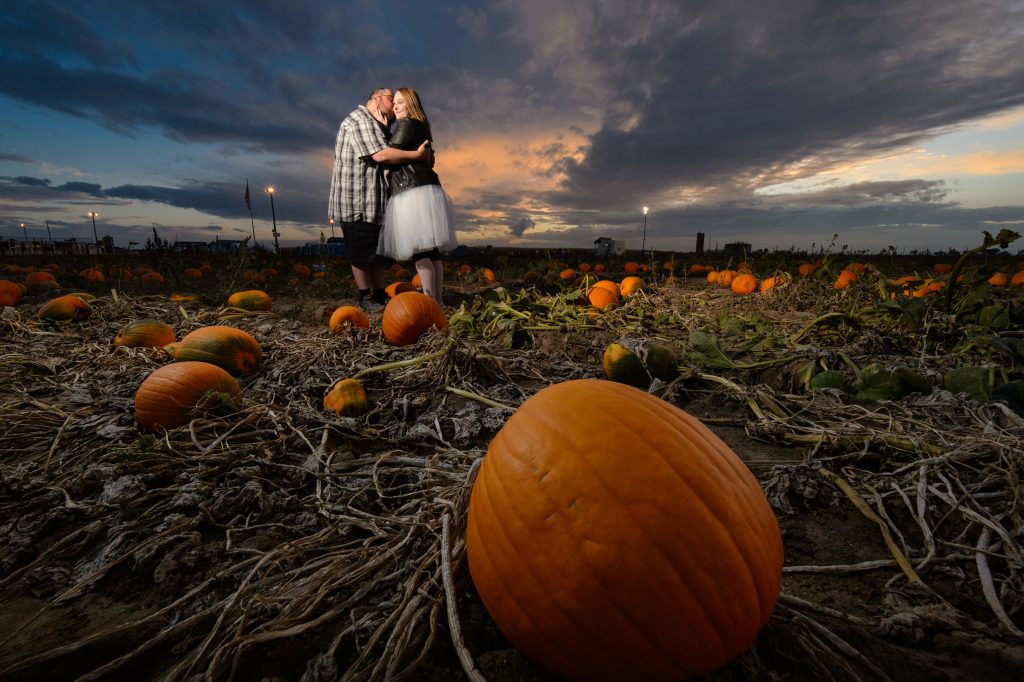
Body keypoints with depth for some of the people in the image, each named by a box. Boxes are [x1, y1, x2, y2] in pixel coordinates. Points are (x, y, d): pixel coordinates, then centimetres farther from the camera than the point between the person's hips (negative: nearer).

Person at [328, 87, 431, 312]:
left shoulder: (376, 126, 23)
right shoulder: (359, 120, -9)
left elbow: (387, 155, 15)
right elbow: (381, 155, -22)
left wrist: (424, 154, 1)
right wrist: (418, 155, -15)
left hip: (373, 201, 10)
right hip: (356, 202, -10)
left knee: (378, 252, 11)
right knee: (362, 254, -3)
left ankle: (380, 295, 17)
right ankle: (366, 298, 6)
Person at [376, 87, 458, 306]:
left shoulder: (406, 125, -2)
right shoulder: (421, 126, 26)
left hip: (413, 192, -10)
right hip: (424, 190, 10)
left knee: (419, 251, -12)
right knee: (431, 250, 6)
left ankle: (430, 303, -13)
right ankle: (437, 301, 8)